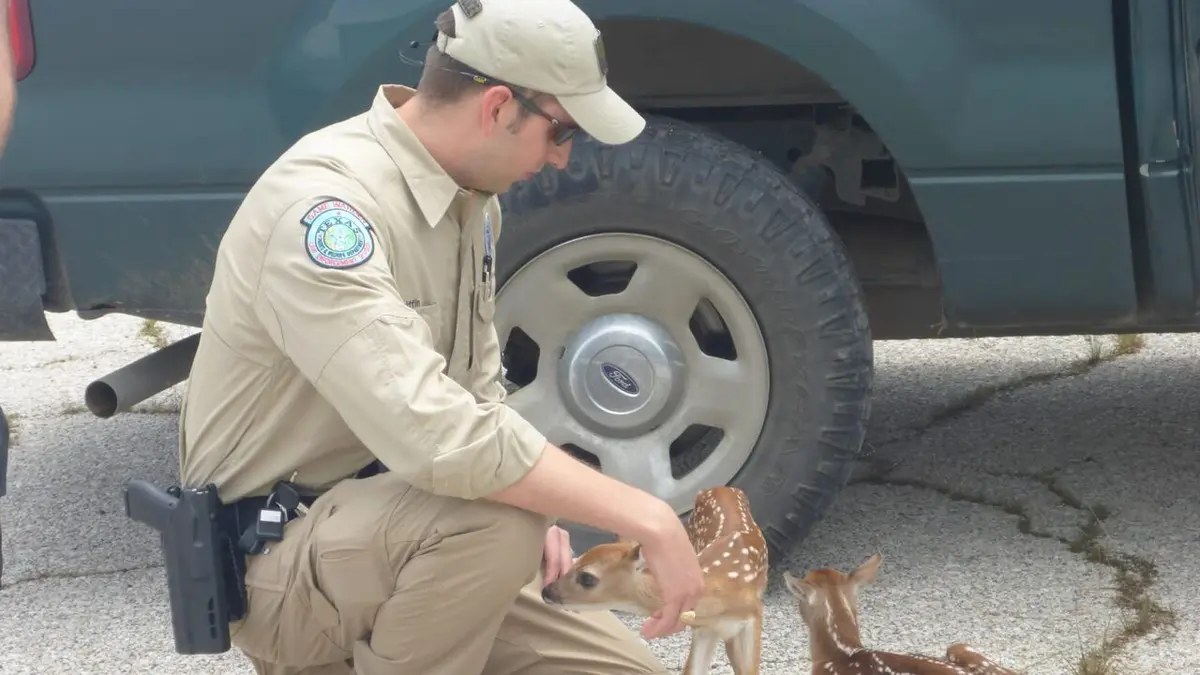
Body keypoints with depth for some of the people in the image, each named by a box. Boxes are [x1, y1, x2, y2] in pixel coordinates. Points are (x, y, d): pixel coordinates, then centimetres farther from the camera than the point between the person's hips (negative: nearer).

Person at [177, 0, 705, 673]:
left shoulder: (471, 197, 3)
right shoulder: (326, 203, -27)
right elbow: (436, 435, -38)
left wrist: (533, 507, -7)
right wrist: (646, 516, -34)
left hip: (394, 531, 9)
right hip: (280, 561, -9)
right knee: (494, 517, -35)